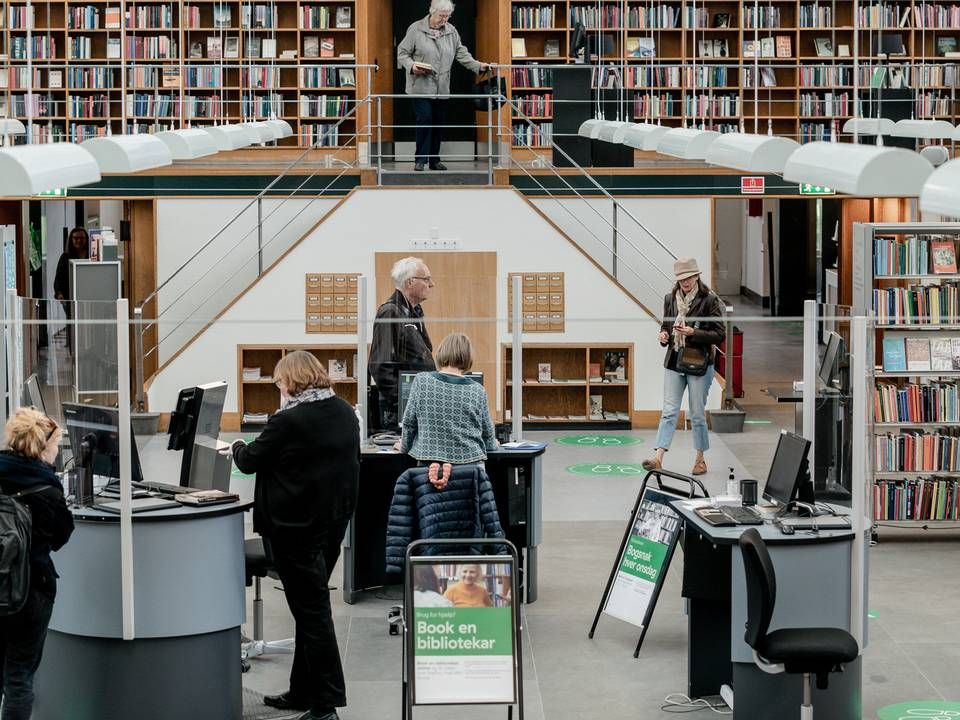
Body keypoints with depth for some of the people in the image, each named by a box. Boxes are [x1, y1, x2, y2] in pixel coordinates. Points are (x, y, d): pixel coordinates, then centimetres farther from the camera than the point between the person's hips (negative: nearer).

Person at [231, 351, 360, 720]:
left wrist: (238, 447, 14)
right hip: (334, 520, 8)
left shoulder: (288, 420, -19)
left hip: (296, 527, -8)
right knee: (311, 608, 17)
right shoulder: (346, 413, 5)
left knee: (311, 610, -3)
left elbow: (249, 462, -7)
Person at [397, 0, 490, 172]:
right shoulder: (416, 29, -4)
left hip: (441, 88, 5)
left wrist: (478, 65, -1)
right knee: (425, 120, -11)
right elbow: (402, 53, -1)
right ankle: (420, 160, -2)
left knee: (438, 123, 9)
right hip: (421, 86, -5)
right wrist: (411, 66, -19)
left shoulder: (451, 31, 9)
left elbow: (461, 53, 11)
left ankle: (434, 160, 19)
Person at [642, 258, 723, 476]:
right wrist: (664, 335, -2)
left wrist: (693, 333, -20)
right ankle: (658, 458, -10)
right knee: (669, 411, -3)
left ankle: (700, 459, 18)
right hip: (673, 362, 4)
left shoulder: (709, 300, -8)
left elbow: (719, 335, -8)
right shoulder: (670, 299, 7)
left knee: (697, 413, 4)